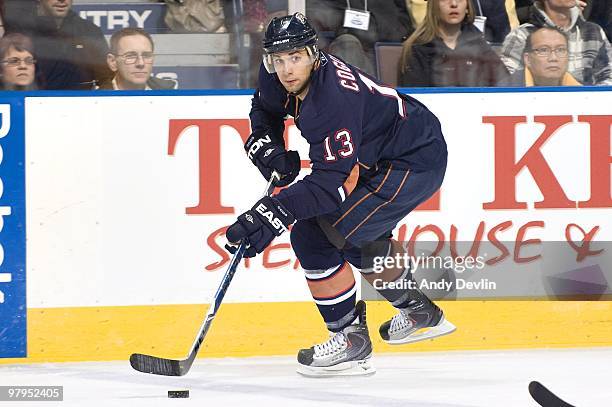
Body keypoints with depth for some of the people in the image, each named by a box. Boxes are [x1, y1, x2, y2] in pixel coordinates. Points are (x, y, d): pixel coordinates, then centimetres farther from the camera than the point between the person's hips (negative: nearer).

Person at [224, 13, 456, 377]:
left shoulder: (332, 101, -33)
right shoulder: (278, 76, -7)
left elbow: (334, 182, -37)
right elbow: (264, 110, 16)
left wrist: (273, 212, -45)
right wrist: (269, 149, -4)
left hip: (416, 164, -10)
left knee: (313, 235, -15)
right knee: (359, 237, 29)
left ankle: (351, 338, -6)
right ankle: (419, 312, 46)